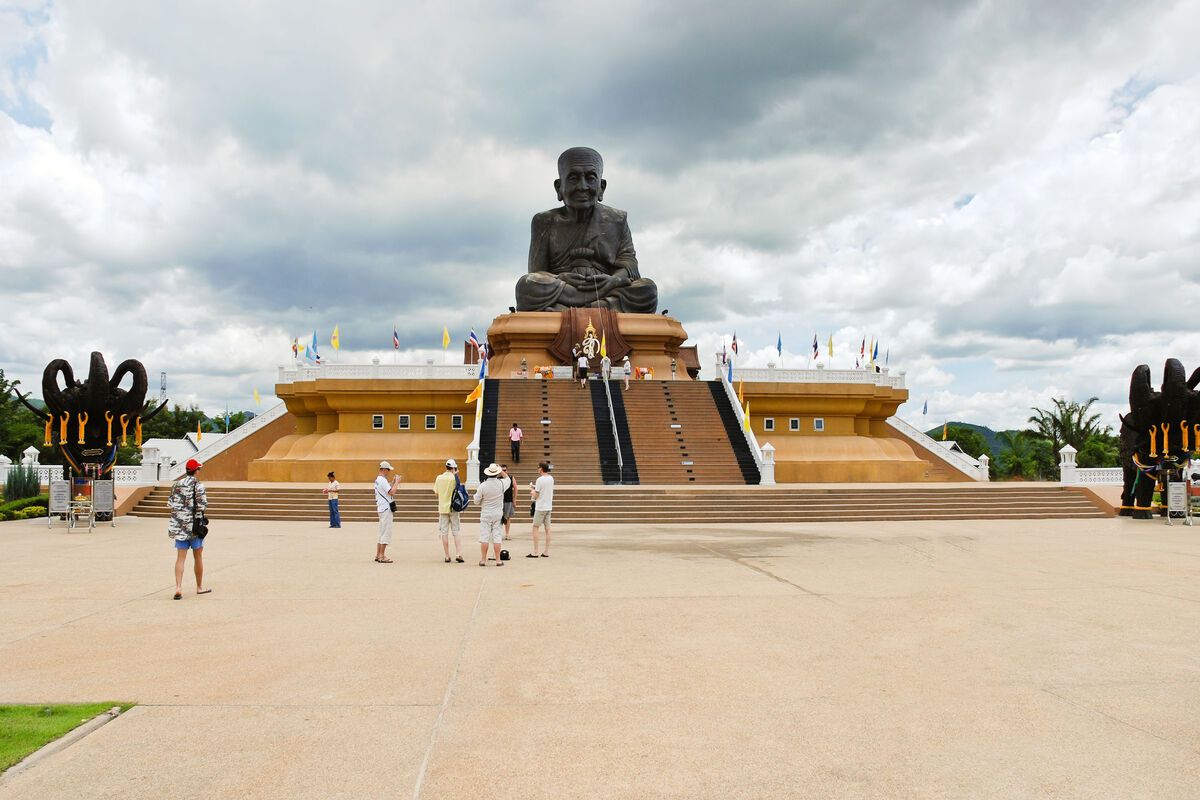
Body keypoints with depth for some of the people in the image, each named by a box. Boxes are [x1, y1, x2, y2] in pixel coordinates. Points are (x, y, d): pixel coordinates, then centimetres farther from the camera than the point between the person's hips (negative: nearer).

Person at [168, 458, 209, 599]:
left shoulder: (177, 484, 5)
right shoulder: (198, 485, -11)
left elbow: (170, 504, 7)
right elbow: (202, 505, -16)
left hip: (179, 524, 4)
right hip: (194, 524, -4)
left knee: (180, 558, 2)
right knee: (198, 557, 10)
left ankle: (178, 588, -10)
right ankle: (200, 587, 20)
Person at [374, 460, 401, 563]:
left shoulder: (378, 479, 15)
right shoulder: (382, 480, -16)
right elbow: (392, 492, -22)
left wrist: (393, 482, 12)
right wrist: (397, 482, -11)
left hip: (382, 508, 10)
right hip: (386, 509, -10)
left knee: (382, 532, 14)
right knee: (386, 532, -7)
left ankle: (378, 555, 16)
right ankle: (382, 556, -6)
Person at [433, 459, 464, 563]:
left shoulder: (439, 478, 0)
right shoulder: (454, 478, -9)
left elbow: (436, 493, 5)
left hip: (442, 508, 2)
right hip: (453, 508, -2)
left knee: (444, 533, 5)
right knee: (456, 532, 5)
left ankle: (447, 556, 6)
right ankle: (458, 554, -2)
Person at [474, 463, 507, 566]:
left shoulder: (482, 486, -12)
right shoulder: (501, 484, -8)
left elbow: (477, 500, -2)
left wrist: (476, 493, 16)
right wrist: (502, 472, 22)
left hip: (486, 514, -1)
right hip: (498, 514, 1)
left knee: (484, 537, 3)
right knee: (497, 537, 4)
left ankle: (483, 560, 7)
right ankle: (498, 560, 5)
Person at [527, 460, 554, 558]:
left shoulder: (540, 480, -15)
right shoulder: (551, 479, 7)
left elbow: (535, 496, -11)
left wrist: (532, 490, 6)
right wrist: (535, 490, 15)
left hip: (540, 507, -7)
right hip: (549, 507, 7)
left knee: (535, 528, 0)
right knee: (547, 528, 8)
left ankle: (535, 552, -1)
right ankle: (546, 552, 9)